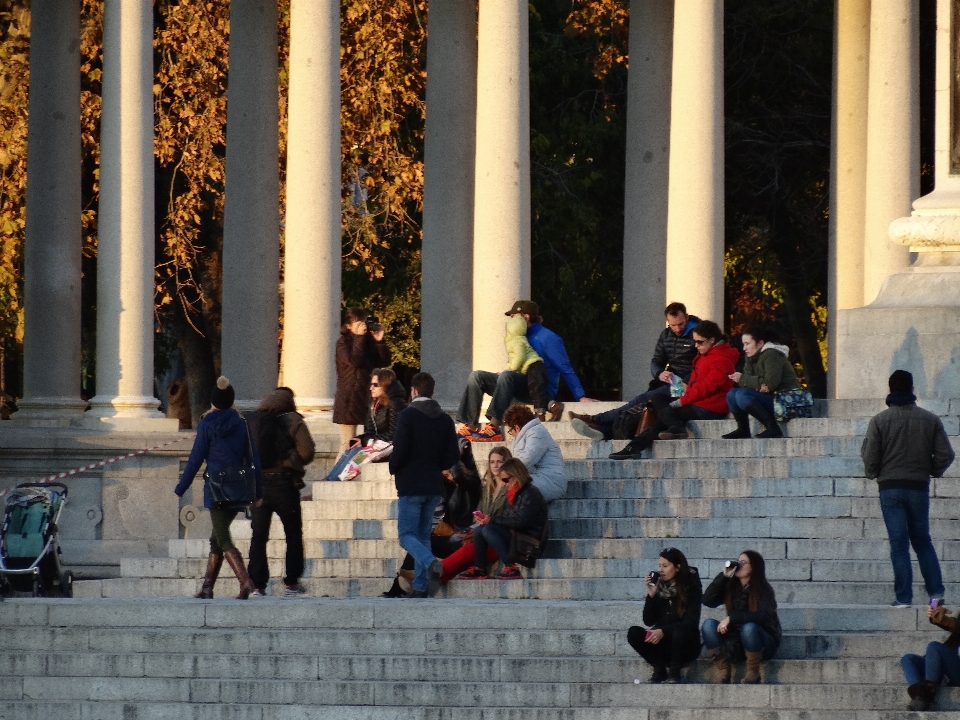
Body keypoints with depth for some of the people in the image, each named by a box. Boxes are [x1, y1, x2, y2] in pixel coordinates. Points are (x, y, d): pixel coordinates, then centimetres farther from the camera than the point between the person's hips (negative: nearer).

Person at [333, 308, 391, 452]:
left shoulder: (369, 341, 12)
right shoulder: (343, 342, -2)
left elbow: (384, 362, 9)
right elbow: (353, 361, -19)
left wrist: (380, 341, -3)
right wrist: (359, 337, -16)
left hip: (367, 396, 5)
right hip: (350, 400, -5)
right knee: (347, 445, -7)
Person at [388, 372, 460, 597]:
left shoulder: (407, 416, -9)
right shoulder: (444, 419, 7)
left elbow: (400, 451, -15)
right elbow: (453, 456, 4)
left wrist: (393, 469, 4)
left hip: (410, 485, -6)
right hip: (435, 486, 6)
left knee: (407, 535, -4)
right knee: (423, 535, 12)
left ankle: (431, 563, -31)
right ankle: (420, 587, 5)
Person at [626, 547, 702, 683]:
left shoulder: (690, 587, -8)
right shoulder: (659, 587, 0)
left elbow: (691, 622, -13)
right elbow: (648, 621, -1)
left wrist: (664, 631, -25)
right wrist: (651, 595, -15)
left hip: (685, 646, -4)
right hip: (663, 645, 4)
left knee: (679, 631, -36)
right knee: (634, 632, -20)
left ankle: (674, 672, -16)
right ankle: (659, 669, -10)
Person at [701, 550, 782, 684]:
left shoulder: (763, 590, -9)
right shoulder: (730, 587, 4)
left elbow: (762, 616, -24)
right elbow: (708, 600, -9)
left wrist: (731, 618, -30)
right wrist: (724, 576, -15)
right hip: (735, 643, 4)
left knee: (749, 627, -37)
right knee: (708, 624, -19)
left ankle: (753, 673, -20)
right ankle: (722, 673, -23)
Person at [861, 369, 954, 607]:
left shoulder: (879, 421, -7)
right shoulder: (930, 420, 0)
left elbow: (870, 457, -8)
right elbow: (945, 455, -1)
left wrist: (872, 473, 13)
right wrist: (932, 470, 18)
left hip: (890, 487, -2)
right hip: (919, 487, 2)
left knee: (898, 543, -1)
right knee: (922, 540, 14)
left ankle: (903, 597, -5)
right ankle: (936, 591, 4)